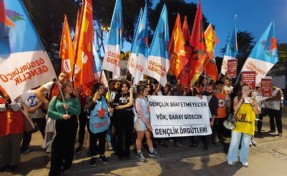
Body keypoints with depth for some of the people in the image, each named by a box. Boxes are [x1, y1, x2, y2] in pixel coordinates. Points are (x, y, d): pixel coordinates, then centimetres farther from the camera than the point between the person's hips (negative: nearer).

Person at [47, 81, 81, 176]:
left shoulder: (75, 98, 2)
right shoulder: (55, 98, 1)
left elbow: (78, 111, -7)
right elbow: (50, 112, -6)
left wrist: (68, 108, -21)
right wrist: (61, 116, -17)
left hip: (72, 124, 1)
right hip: (60, 124, -1)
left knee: (70, 145, 11)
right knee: (58, 145, -1)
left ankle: (66, 166, 32)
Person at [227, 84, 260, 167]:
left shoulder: (253, 99, 3)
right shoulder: (237, 98, -2)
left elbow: (258, 112, -3)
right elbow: (235, 108, -17)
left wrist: (253, 103, -17)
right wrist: (242, 98, -17)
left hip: (248, 125, 2)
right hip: (237, 124, -2)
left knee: (246, 143, 12)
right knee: (234, 142, 3)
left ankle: (244, 159, 28)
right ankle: (231, 159, 18)